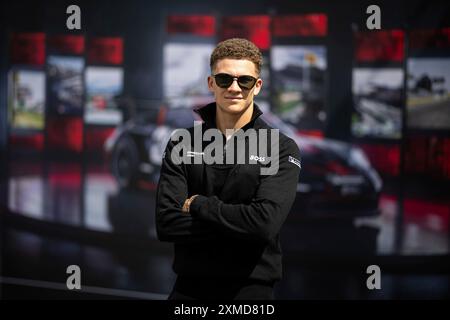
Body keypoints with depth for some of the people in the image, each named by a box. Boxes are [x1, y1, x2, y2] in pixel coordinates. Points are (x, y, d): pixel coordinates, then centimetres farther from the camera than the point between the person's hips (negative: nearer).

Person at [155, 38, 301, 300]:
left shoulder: (282, 149, -5)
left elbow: (265, 223, -19)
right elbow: (166, 223, -10)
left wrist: (198, 204, -11)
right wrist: (239, 226, -17)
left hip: (251, 288, -1)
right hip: (189, 288, 2)